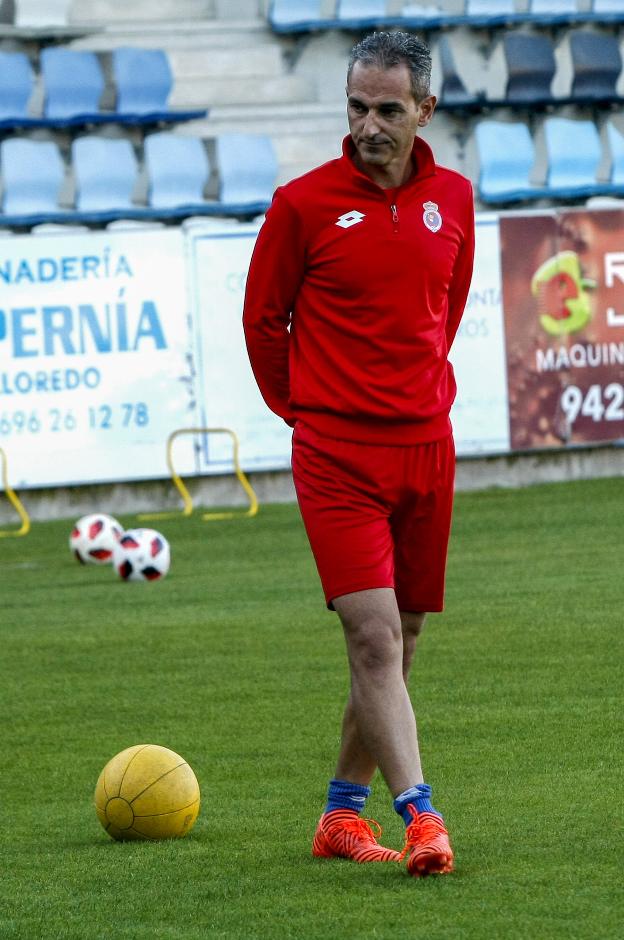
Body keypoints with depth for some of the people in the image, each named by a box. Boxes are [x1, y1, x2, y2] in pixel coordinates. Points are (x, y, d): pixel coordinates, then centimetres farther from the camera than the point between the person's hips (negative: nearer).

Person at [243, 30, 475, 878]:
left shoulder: (453, 200, 6)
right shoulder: (303, 203, -7)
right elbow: (262, 317, 5)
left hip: (426, 445, 5)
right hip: (337, 456, -5)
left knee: (400, 641, 9)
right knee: (374, 637, -15)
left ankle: (344, 810, 22)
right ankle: (420, 816, -20)